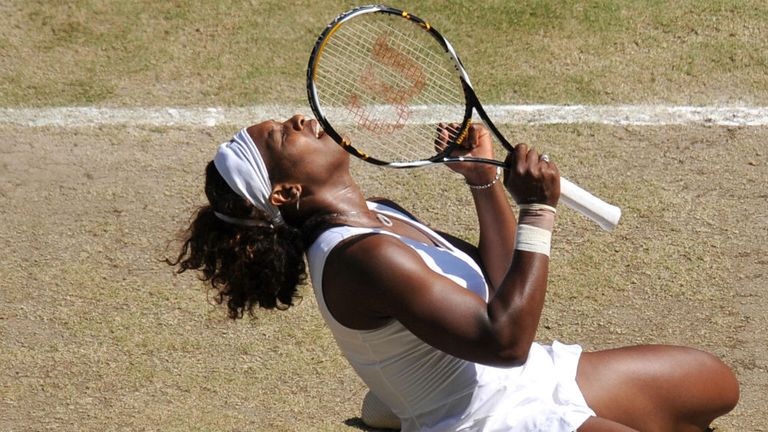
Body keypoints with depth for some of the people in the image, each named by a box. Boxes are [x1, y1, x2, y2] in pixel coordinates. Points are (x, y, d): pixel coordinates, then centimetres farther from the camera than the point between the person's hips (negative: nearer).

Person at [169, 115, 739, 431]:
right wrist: (536, 212, -26)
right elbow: (504, 339, -31)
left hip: (536, 379, 10)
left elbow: (498, 282, 12)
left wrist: (487, 179, 0)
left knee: (715, 383, 19)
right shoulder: (360, 257, -26)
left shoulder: (378, 215, 7)